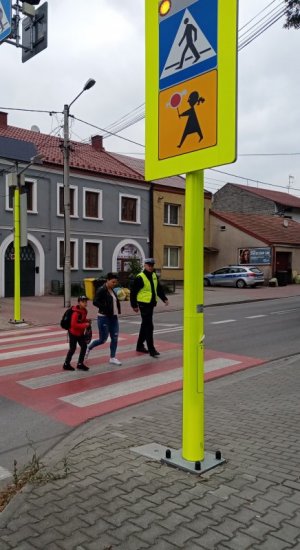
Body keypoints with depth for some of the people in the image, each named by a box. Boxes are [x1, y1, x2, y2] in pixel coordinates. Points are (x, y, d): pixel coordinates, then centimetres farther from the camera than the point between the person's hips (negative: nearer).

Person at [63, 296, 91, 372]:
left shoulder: (84, 311, 2)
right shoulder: (76, 313, -25)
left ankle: (80, 364, 21)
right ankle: (66, 364, 18)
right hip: (73, 333, -8)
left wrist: (87, 321, -2)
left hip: (80, 333, 8)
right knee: (72, 349, 0)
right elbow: (74, 324, -30)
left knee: (84, 346, 8)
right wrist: (85, 325, -29)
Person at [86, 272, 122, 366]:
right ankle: (88, 348, 26)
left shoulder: (112, 290, 11)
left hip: (113, 317, 8)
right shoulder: (101, 290, -14)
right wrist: (105, 309, -25)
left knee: (115, 338, 5)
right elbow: (95, 302, -22)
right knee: (103, 339, 1)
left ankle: (112, 358, 15)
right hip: (104, 318, -8)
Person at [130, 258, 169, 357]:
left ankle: (140, 346, 30)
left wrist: (164, 299, 10)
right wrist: (134, 305, -12)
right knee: (149, 327, -8)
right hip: (144, 304, -8)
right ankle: (151, 350, -4)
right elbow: (133, 292, -11)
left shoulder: (154, 276, 12)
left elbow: (159, 289, 20)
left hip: (151, 304, 8)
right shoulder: (140, 278, -12)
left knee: (145, 326, 17)